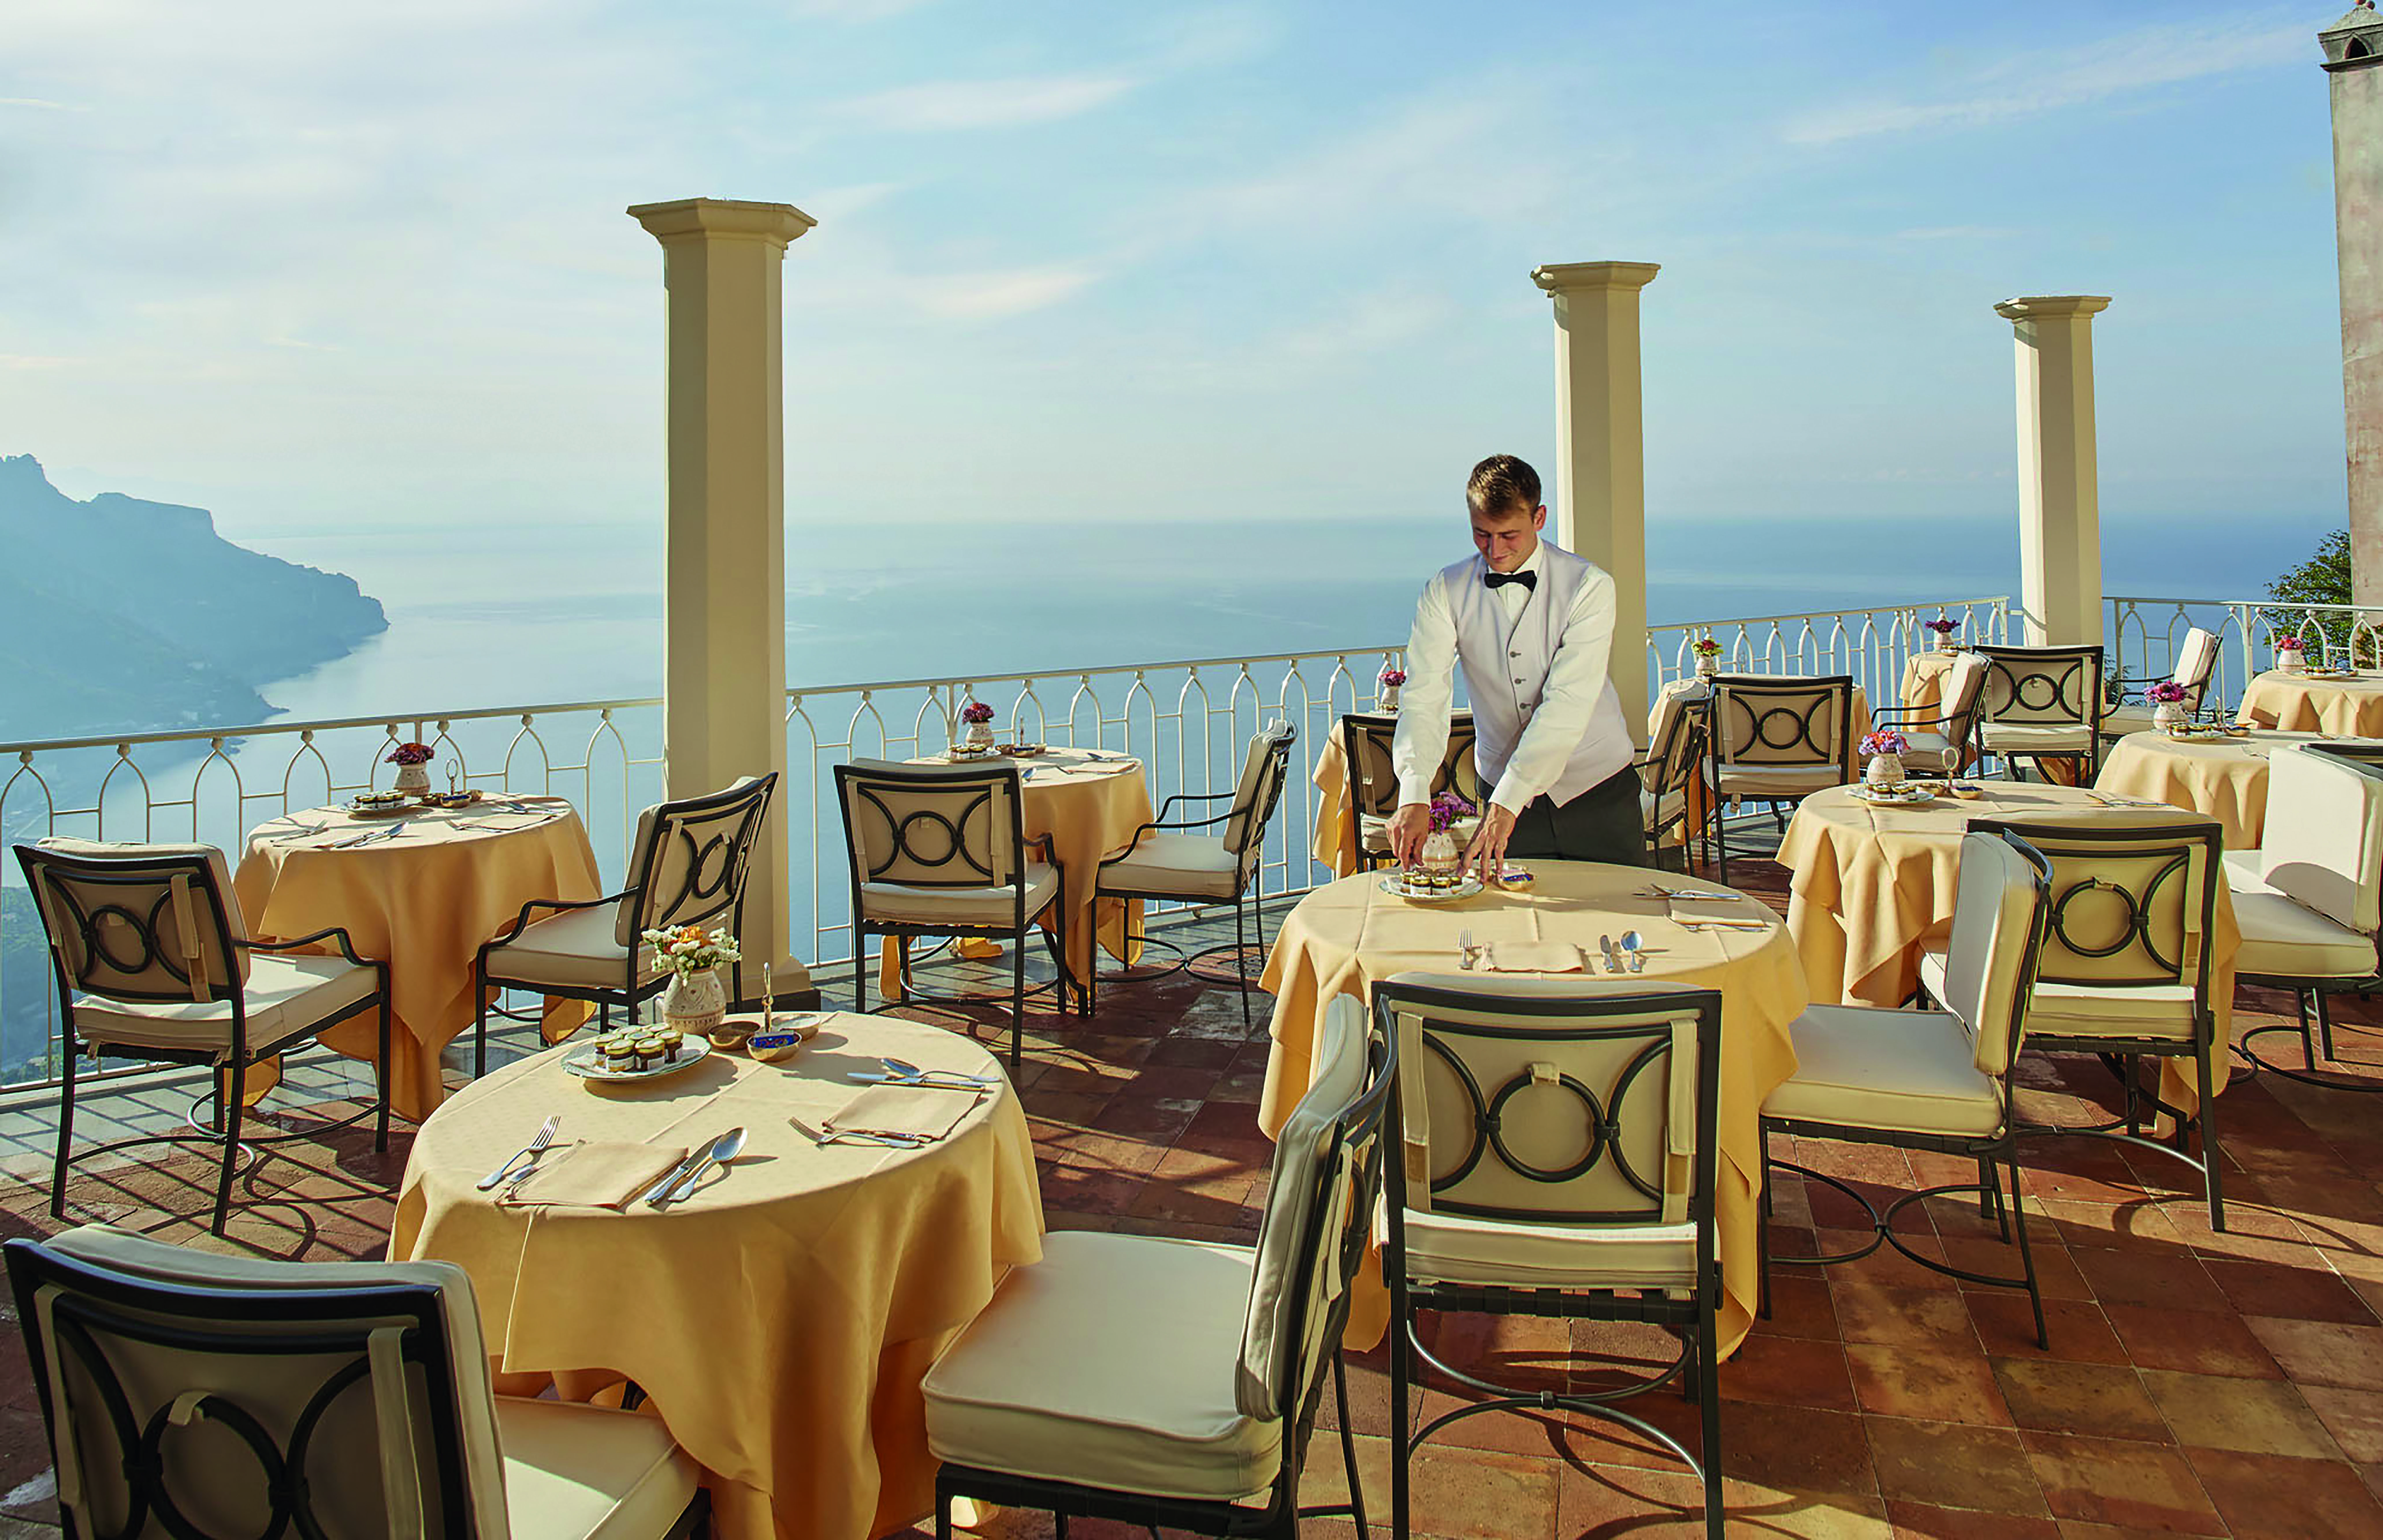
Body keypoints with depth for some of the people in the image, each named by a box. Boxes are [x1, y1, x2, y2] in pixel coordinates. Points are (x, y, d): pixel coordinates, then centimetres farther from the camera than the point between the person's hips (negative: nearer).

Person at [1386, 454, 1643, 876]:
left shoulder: (1589, 586, -14)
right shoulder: (1445, 592, -6)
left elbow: (1567, 706, -24)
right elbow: (1424, 697, -16)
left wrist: (1508, 803, -33)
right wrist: (1415, 796, -32)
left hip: (1596, 786, -1)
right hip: (1503, 786, 1)